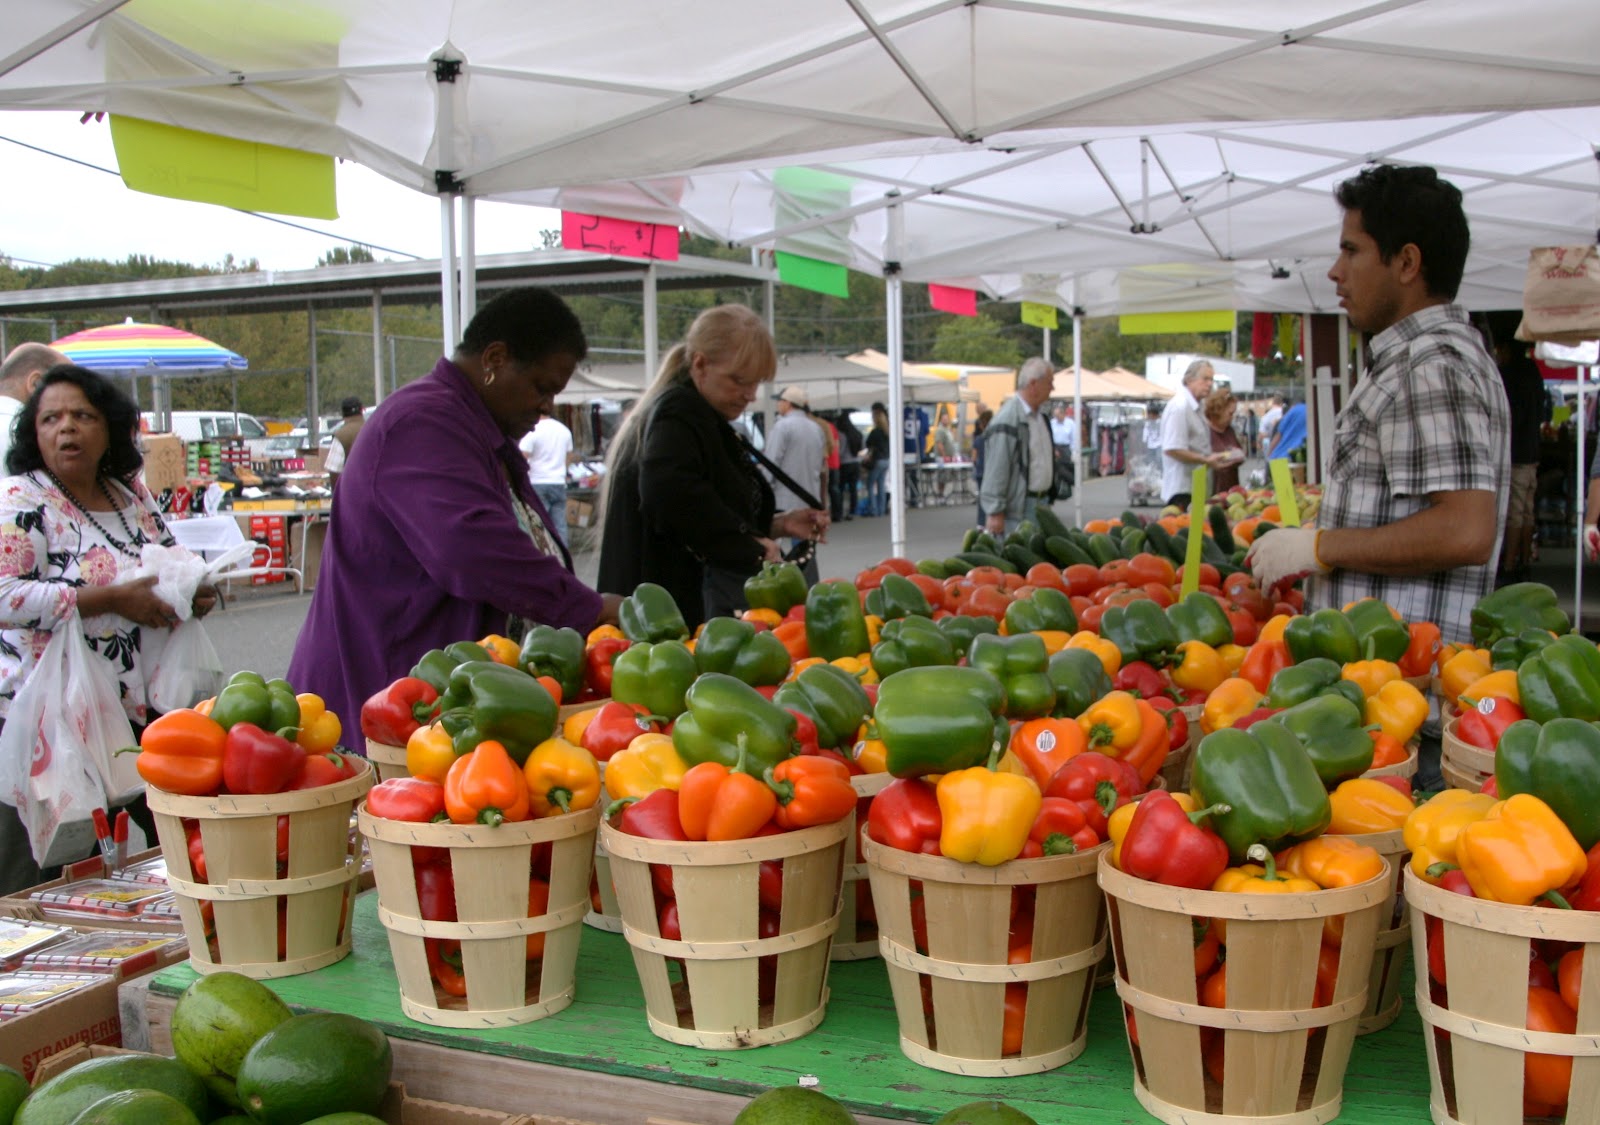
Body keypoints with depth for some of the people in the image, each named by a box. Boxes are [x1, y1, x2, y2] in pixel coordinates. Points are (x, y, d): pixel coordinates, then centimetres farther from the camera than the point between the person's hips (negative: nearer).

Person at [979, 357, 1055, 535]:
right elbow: (996, 469, -18)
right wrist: (995, 512, -19)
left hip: (1041, 502, 9)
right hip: (1016, 510, -9)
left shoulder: (1039, 416, 15)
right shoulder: (1007, 420, -16)